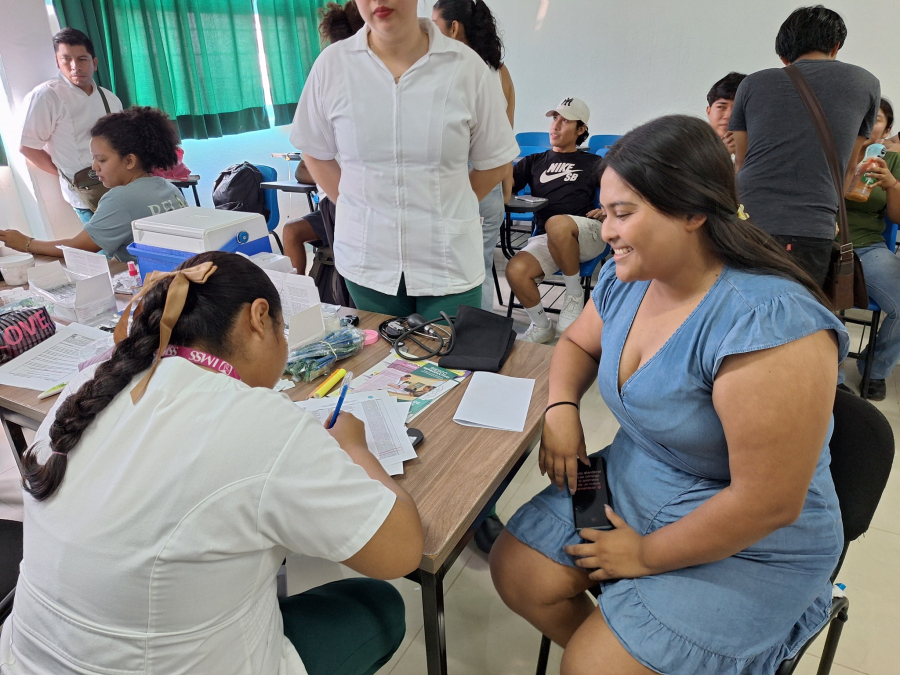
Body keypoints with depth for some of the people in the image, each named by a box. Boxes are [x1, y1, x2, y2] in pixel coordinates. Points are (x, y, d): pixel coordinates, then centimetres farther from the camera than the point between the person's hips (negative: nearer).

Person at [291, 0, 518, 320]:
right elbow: (316, 153, 10)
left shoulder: (466, 65, -5)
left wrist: (446, 212, 4)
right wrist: (356, 207, 5)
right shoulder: (331, 64, -1)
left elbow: (494, 161, 4)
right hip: (365, 261, 1)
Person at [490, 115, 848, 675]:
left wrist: (644, 555, -15)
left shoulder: (770, 324, -30)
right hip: (626, 483, 7)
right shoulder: (626, 278, -5)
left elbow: (768, 504, -27)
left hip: (748, 548, -7)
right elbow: (578, 343, 16)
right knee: (517, 574, 0)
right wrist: (562, 407, -6)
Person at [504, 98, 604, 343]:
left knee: (556, 224, -37)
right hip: (546, 240, 2)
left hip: (586, 234, -2)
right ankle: (541, 327, -2)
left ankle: (575, 295, -15)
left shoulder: (593, 164, 20)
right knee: (515, 271, -28)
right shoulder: (534, 162, 24)